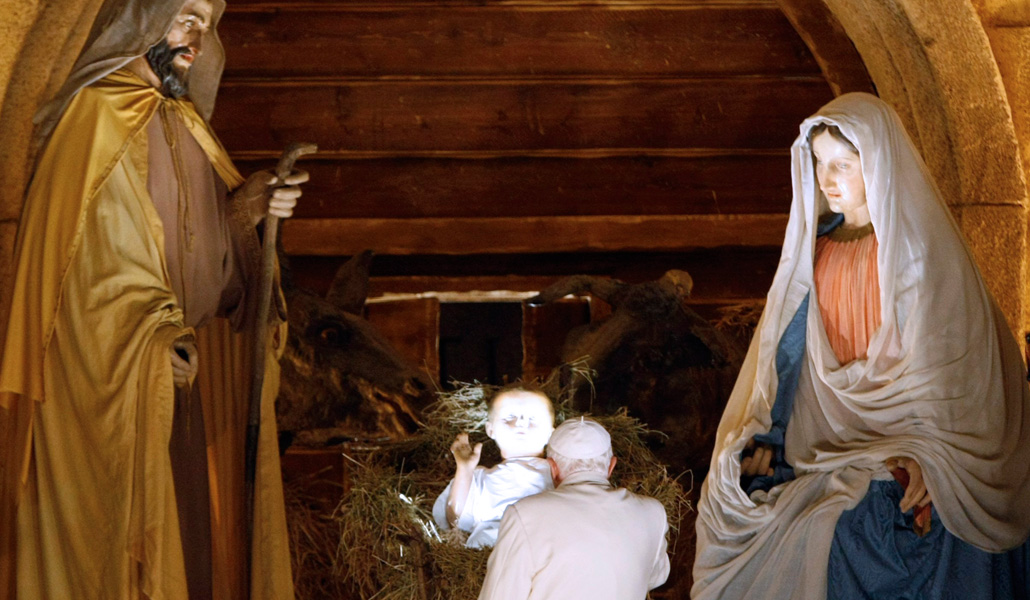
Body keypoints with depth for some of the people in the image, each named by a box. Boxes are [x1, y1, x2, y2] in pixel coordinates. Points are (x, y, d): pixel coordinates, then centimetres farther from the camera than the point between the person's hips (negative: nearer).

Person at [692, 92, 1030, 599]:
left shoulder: (919, 244, -8)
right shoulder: (815, 249, 11)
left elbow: (945, 359, -14)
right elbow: (789, 350, 13)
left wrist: (921, 458, -24)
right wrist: (766, 436, 3)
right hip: (827, 453, 5)